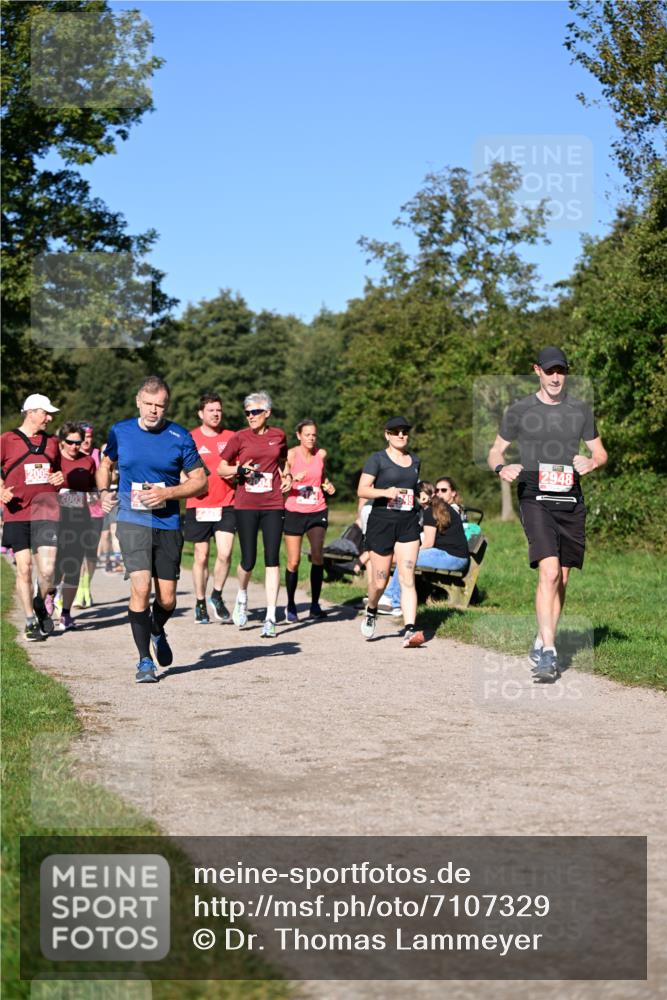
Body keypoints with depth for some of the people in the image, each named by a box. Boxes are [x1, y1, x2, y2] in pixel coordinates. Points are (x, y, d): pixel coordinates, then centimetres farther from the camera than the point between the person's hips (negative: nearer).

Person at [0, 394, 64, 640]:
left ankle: (41, 604, 18)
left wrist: (59, 479, 5)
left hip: (46, 512, 2)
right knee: (24, 568, -1)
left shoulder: (51, 442, 15)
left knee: (47, 569, -11)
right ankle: (31, 621, 11)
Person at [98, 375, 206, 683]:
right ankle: (144, 660, -3)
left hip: (168, 524, 1)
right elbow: (105, 464, 20)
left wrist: (167, 493, -13)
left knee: (167, 599, 6)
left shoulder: (180, 437, -3)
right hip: (132, 521, -1)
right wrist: (104, 491, 1)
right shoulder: (120, 432, 2)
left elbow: (200, 481, 2)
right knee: (141, 588, -17)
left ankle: (157, 632, 41)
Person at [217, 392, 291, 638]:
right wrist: (239, 470, -11)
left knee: (272, 559, -4)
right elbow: (221, 469, 7)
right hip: (245, 505, -1)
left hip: (273, 505, 1)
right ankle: (242, 595, 32)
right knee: (248, 561, -2)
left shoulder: (279, 436, 8)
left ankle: (271, 618, -1)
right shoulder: (240, 438, 1)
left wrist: (287, 476, 8)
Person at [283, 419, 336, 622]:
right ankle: (291, 605, 17)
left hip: (317, 512, 2)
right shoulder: (291, 455, -5)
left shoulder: (321, 454, 5)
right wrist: (294, 479, -24)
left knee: (317, 555, -16)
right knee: (294, 561, 0)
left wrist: (327, 486, 6)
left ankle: (315, 605, -8)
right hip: (294, 512, -2)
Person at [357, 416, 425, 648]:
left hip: (408, 524, 3)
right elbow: (362, 490, -9)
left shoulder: (414, 461, 14)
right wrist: (385, 492, -23)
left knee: (407, 579, -8)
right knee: (380, 581, 4)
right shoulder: (377, 459, -2)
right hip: (382, 522, -3)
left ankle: (410, 630, -15)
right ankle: (371, 612, 35)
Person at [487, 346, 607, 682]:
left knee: (561, 579, 7)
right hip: (535, 499, -4)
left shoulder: (581, 411, 12)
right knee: (549, 572, -20)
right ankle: (548, 652, -20)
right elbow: (495, 451, 10)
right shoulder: (519, 411, 5)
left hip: (571, 502, 4)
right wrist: (502, 468, -13)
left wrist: (591, 462, -5)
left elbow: (600, 453, 19)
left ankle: (540, 645, 23)